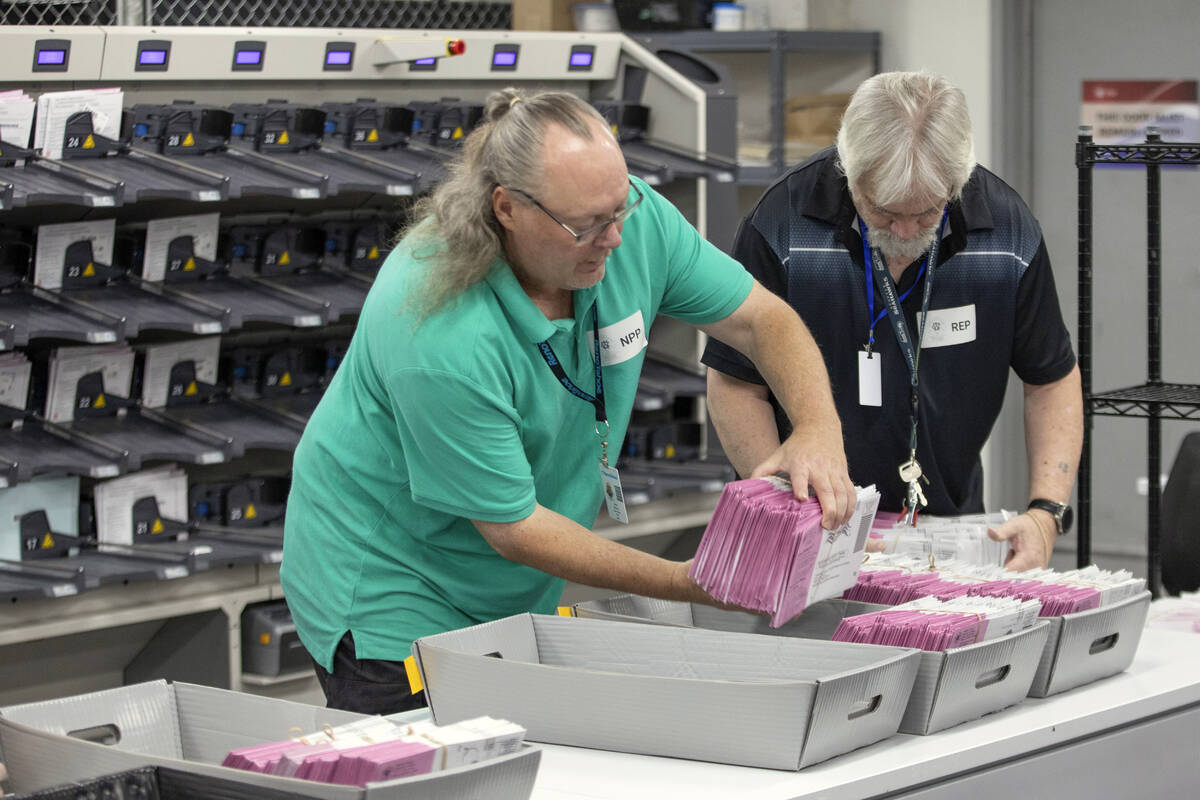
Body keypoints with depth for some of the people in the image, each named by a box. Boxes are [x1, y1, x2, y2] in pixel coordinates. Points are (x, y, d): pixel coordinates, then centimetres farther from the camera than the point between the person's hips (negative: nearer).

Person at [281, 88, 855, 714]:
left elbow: (764, 318, -1)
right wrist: (689, 584, -22)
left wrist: (819, 431, -21)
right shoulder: (442, 337, -34)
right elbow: (512, 527, -24)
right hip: (389, 589, -6)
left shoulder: (635, 219, -15)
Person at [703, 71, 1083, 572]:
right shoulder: (781, 225, -16)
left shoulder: (1007, 229, -9)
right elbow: (735, 385, -8)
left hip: (950, 525, 2)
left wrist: (1047, 513, -10)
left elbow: (1052, 379, 4)